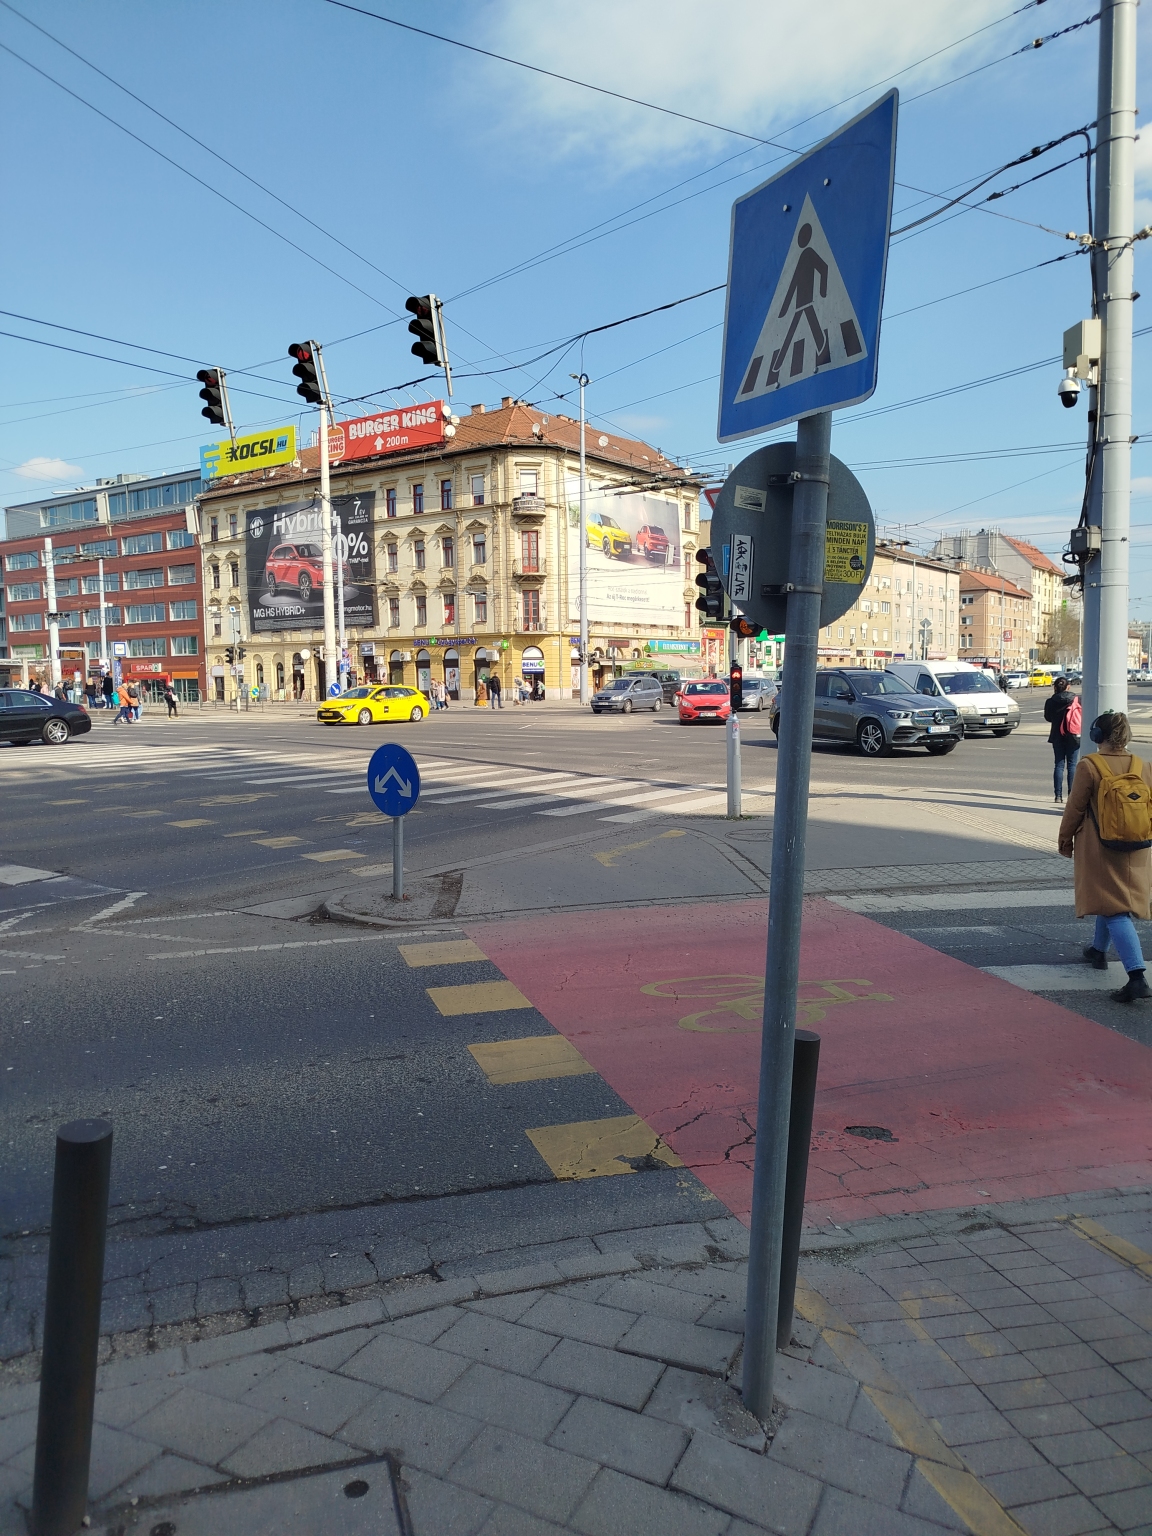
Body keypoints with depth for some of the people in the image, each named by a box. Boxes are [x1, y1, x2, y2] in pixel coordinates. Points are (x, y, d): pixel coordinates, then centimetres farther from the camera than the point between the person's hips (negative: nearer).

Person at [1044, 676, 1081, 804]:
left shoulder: (1050, 702, -6)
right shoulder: (1076, 700, -6)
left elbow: (1047, 717, 6)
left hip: (1057, 736, 0)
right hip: (1073, 736, 0)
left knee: (1059, 765, 5)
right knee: (1072, 764, 5)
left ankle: (1058, 795, 1)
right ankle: (1071, 793, 1)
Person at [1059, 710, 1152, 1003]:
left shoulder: (1089, 766, -15)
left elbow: (1075, 808, -9)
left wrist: (1065, 840, 5)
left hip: (1099, 849, -6)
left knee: (1114, 911, -7)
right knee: (1114, 899, 26)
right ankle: (1099, 951, 44)